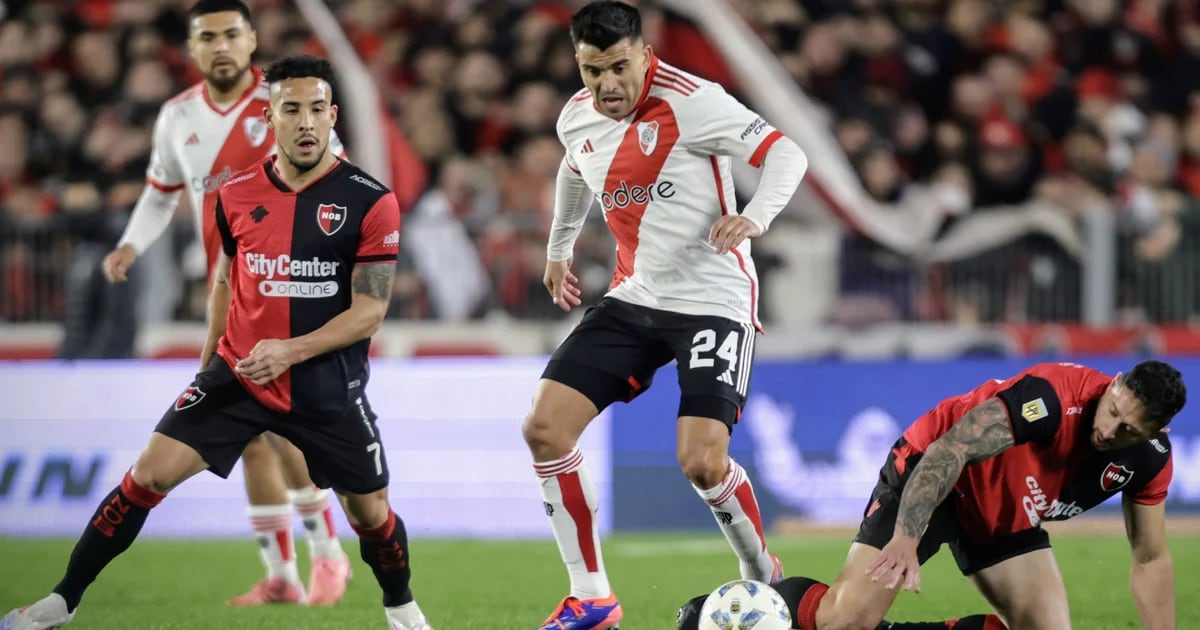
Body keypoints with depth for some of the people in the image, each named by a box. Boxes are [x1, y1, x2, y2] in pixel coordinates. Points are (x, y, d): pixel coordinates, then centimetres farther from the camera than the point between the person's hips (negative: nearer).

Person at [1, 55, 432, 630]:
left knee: (370, 513, 8)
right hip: (237, 373, 2)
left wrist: (290, 350, -23)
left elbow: (369, 311, -12)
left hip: (328, 390, -2)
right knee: (148, 475, -9)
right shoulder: (236, 195, 1)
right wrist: (208, 363, 21)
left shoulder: (370, 203, -11)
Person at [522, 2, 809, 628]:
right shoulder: (576, 118, 4)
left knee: (702, 463, -19)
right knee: (544, 428, -4)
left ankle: (764, 578, 11)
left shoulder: (690, 101, -18)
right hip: (633, 297, 7)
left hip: (712, 300, -7)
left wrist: (754, 216, -38)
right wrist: (558, 248, 37)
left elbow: (786, 153, -21)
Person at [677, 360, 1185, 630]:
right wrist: (906, 538, -48)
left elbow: (1150, 559, 0)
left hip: (1006, 514, 7)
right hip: (931, 476, -7)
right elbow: (947, 452, -36)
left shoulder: (1149, 459, -13)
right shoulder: (1051, 397, -34)